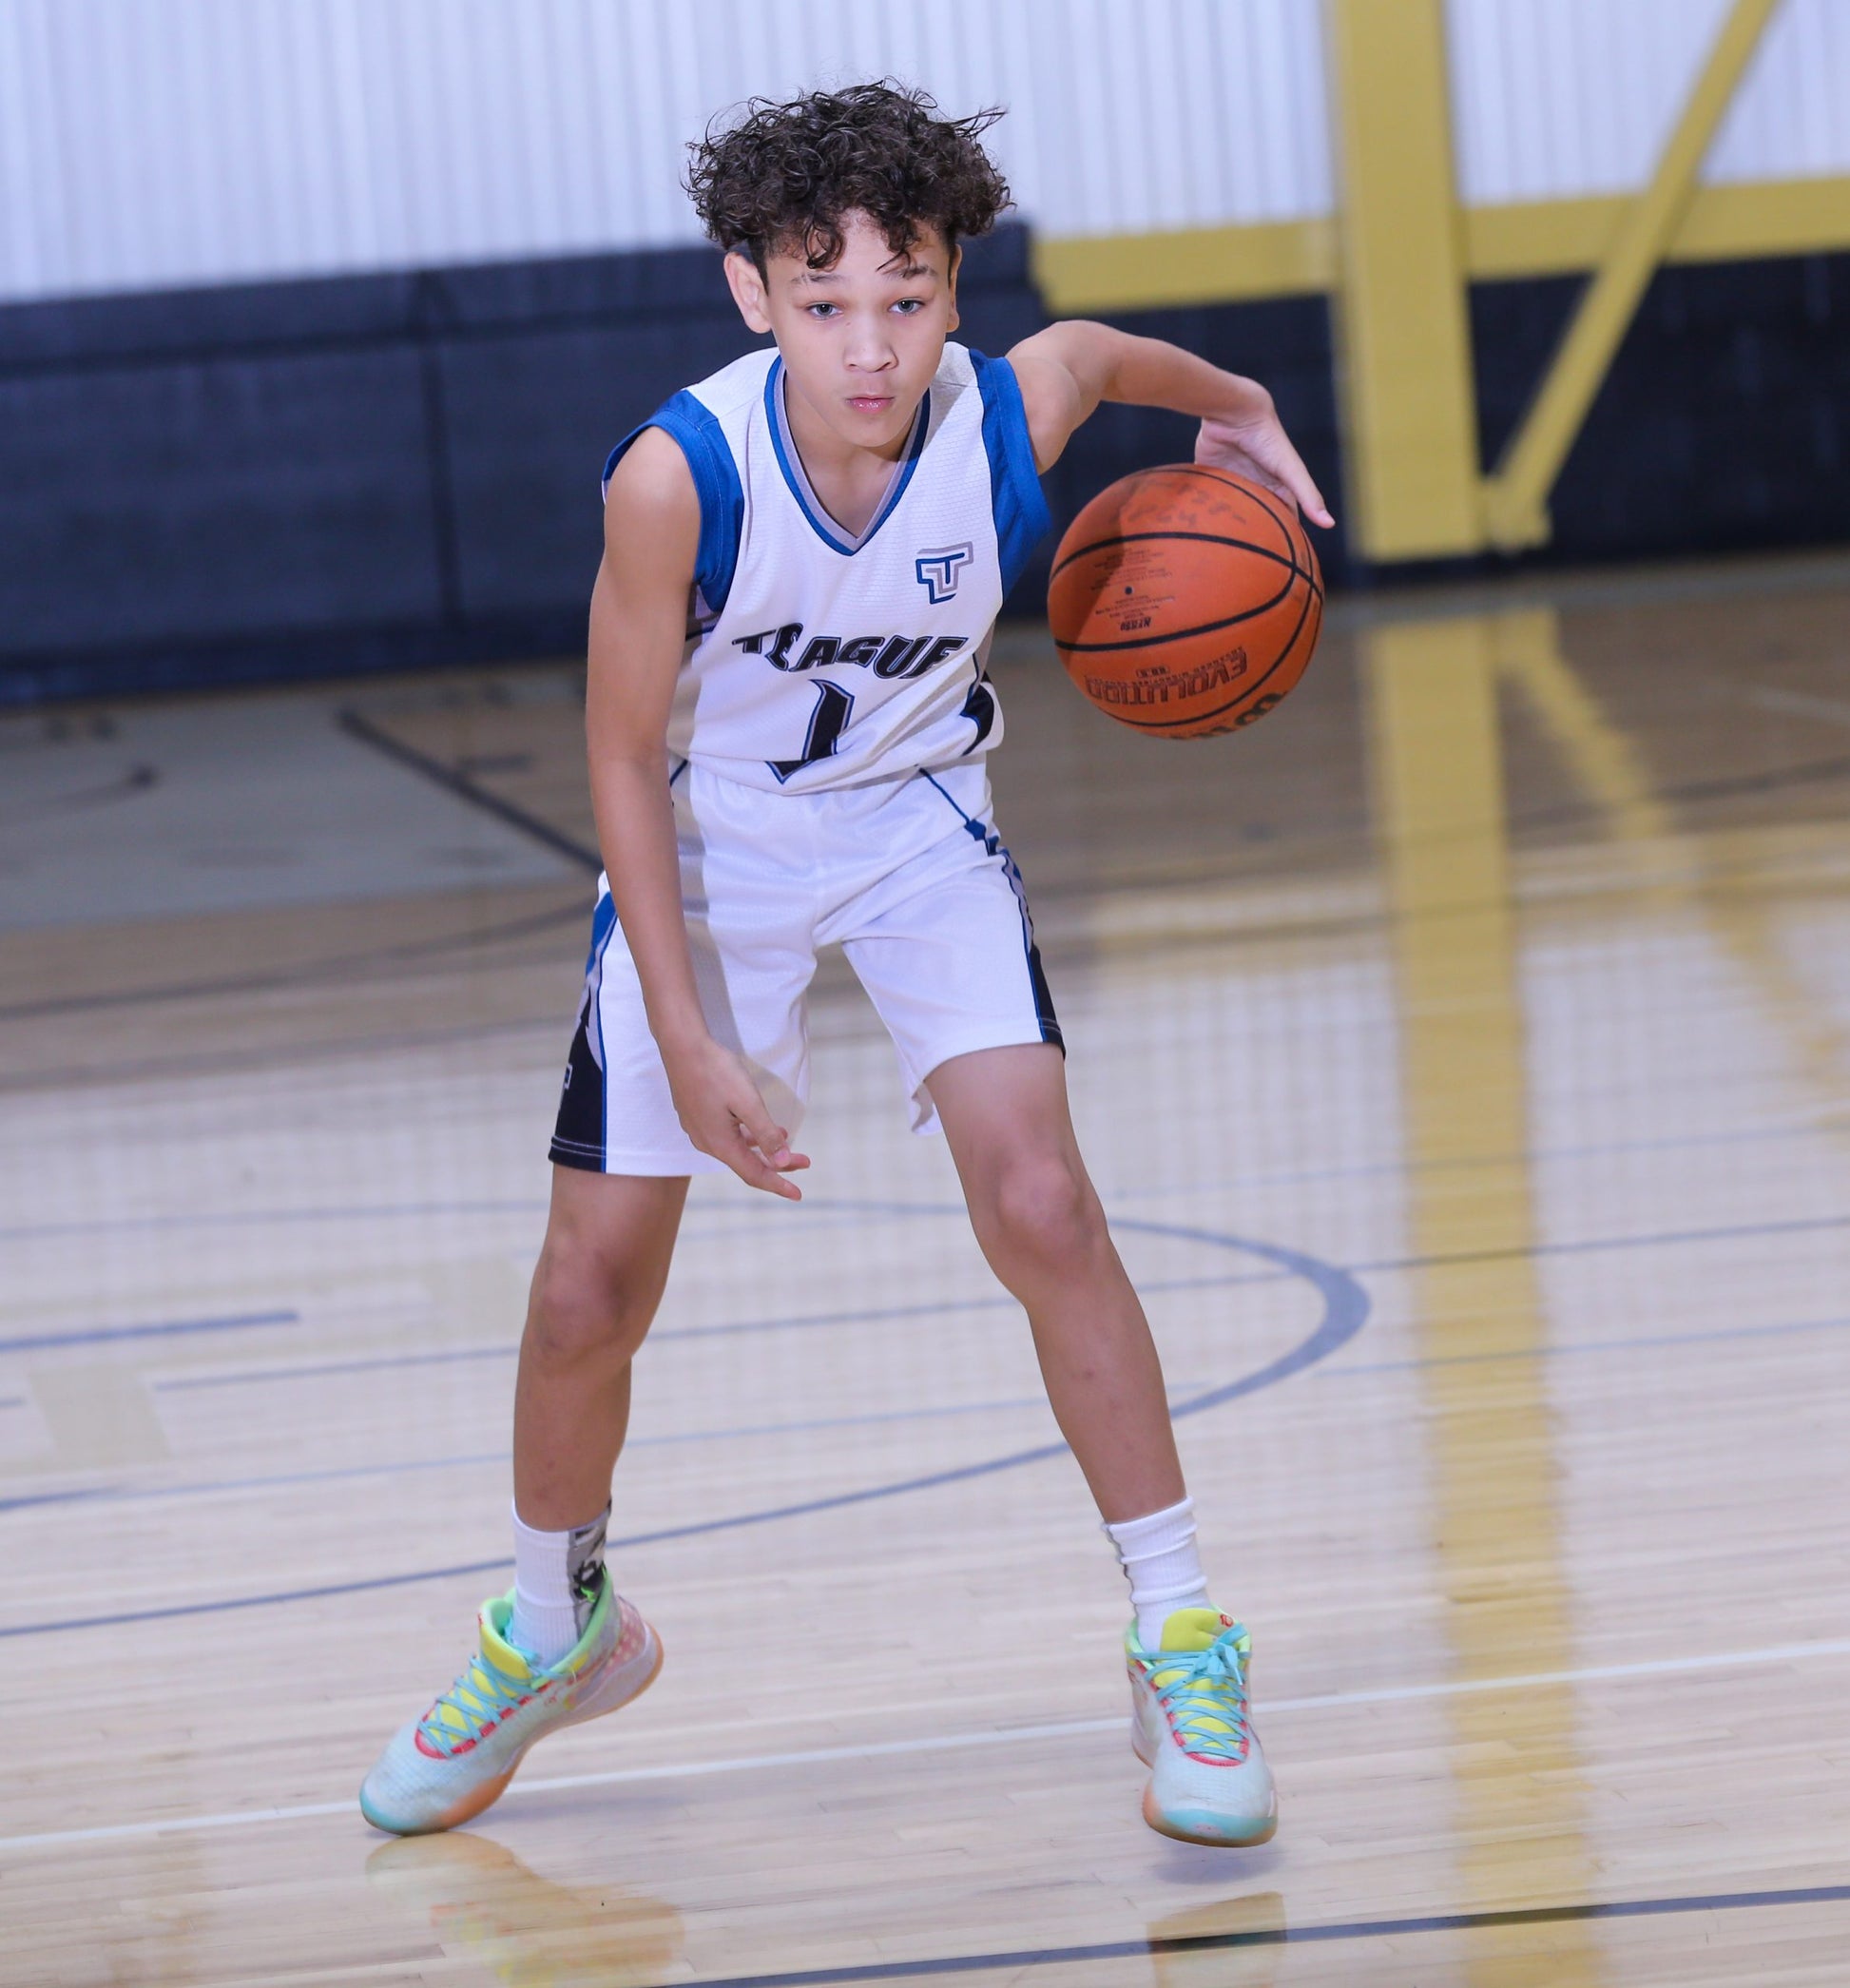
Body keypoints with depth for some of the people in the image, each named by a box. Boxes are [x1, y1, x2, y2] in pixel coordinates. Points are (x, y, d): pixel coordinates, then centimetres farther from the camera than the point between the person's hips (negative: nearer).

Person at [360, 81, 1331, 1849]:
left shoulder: (1006, 418, -25)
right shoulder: (678, 475, -31)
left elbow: (1085, 347, 2)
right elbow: (626, 759, -19)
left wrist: (1234, 405, 21)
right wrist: (686, 1039, -21)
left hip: (915, 824, 1)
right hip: (706, 845, -1)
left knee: (1038, 1203, -18)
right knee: (590, 1290, 2)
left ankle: (1181, 1643, -6)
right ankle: (552, 1630, 31)